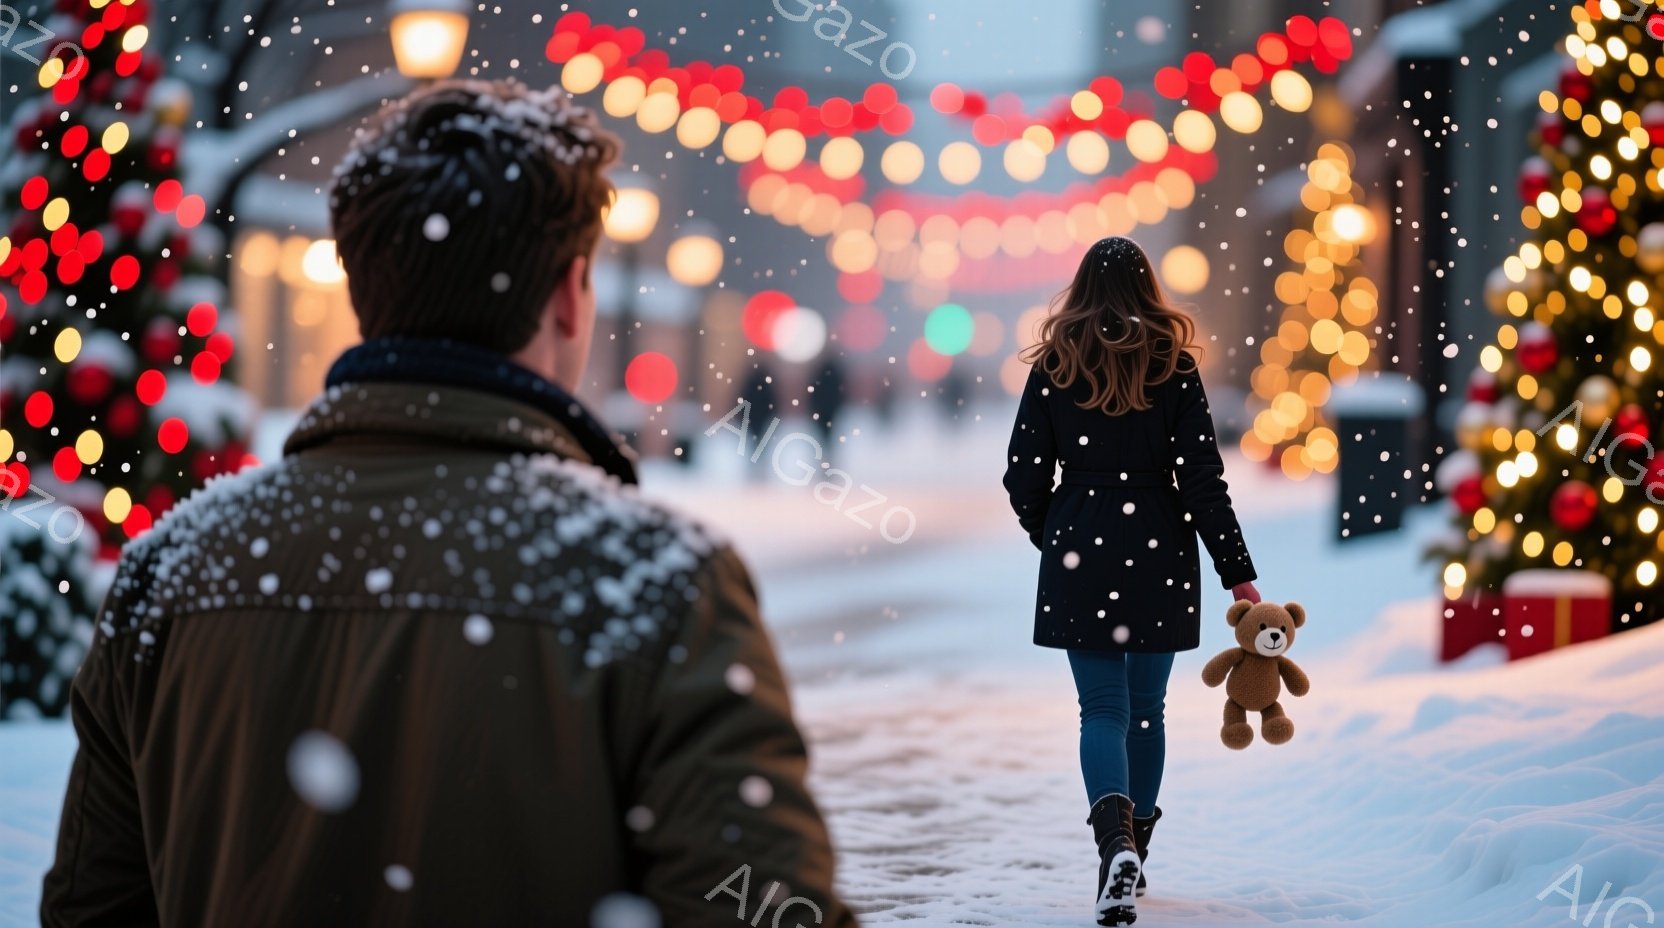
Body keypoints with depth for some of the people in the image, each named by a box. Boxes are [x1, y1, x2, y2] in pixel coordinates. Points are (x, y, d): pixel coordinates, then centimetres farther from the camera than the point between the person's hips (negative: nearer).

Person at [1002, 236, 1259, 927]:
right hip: (1158, 553, 1)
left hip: (1079, 555, 0)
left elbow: (1025, 478, -1)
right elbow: (1202, 479, -6)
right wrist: (1238, 575, -3)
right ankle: (1132, 856, 24)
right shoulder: (1173, 366, -2)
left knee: (1102, 709, 0)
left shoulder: (1054, 367, -1)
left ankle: (1115, 838, -25)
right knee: (1145, 708, 14)